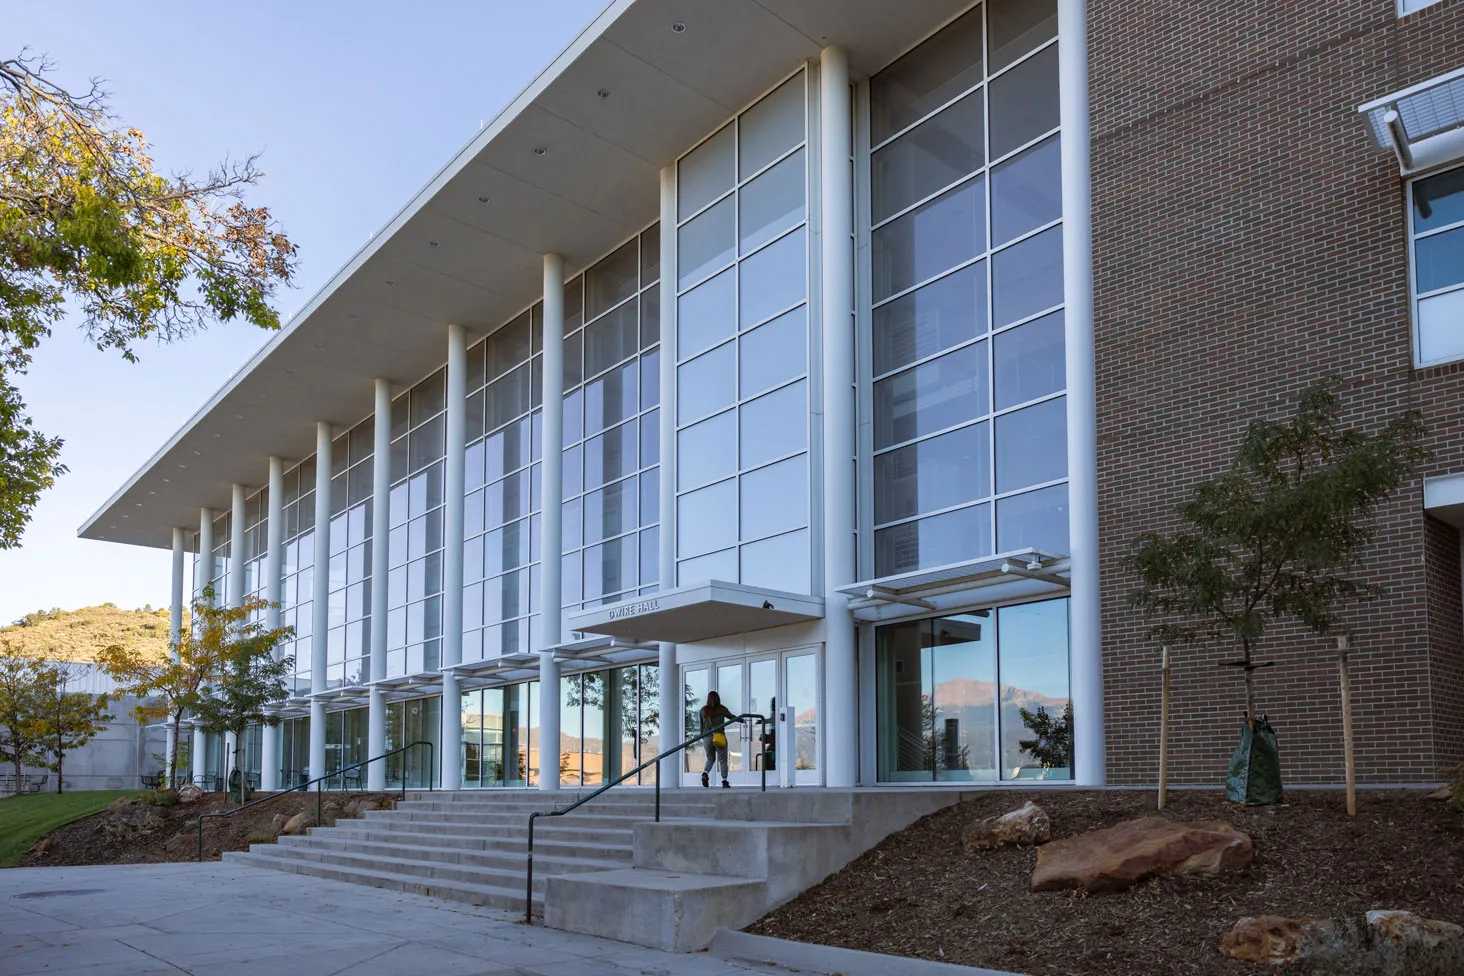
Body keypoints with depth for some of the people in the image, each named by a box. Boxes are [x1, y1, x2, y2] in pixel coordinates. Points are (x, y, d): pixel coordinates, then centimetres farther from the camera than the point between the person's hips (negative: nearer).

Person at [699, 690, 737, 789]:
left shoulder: (703, 710, 3)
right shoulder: (722, 709, -2)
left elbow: (701, 725, 8)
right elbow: (732, 717, 11)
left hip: (707, 738, 3)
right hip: (720, 738, -3)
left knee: (710, 759, 19)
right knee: (723, 760, 5)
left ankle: (705, 773, -7)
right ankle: (724, 781, -4)